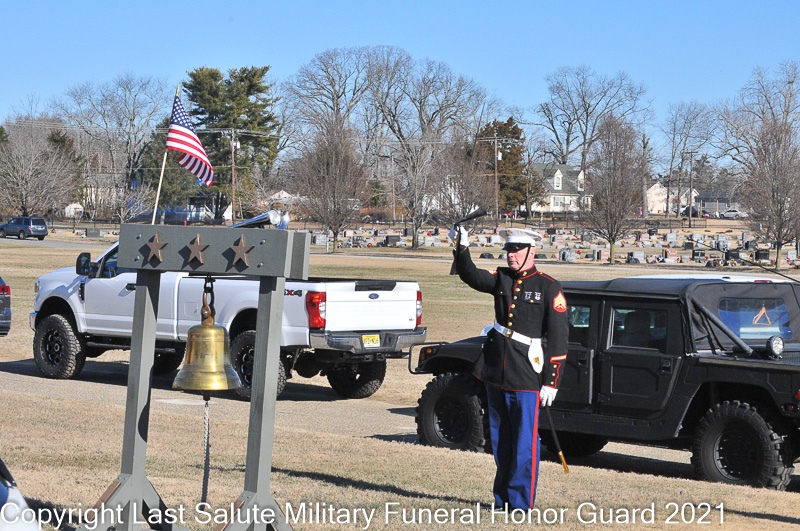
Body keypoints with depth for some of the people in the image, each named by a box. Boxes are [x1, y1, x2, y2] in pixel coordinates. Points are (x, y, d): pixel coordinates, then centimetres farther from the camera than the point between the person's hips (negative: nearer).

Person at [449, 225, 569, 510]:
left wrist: (550, 381, -10)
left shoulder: (549, 288, -5)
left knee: (524, 443, -3)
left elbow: (558, 337, -7)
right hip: (495, 372, 6)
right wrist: (461, 248, -22)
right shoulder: (501, 279, 11)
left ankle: (521, 503, 4)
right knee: (500, 440, 13)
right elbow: (470, 276, -4)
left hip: (526, 378, -6)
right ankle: (502, 498, 24)